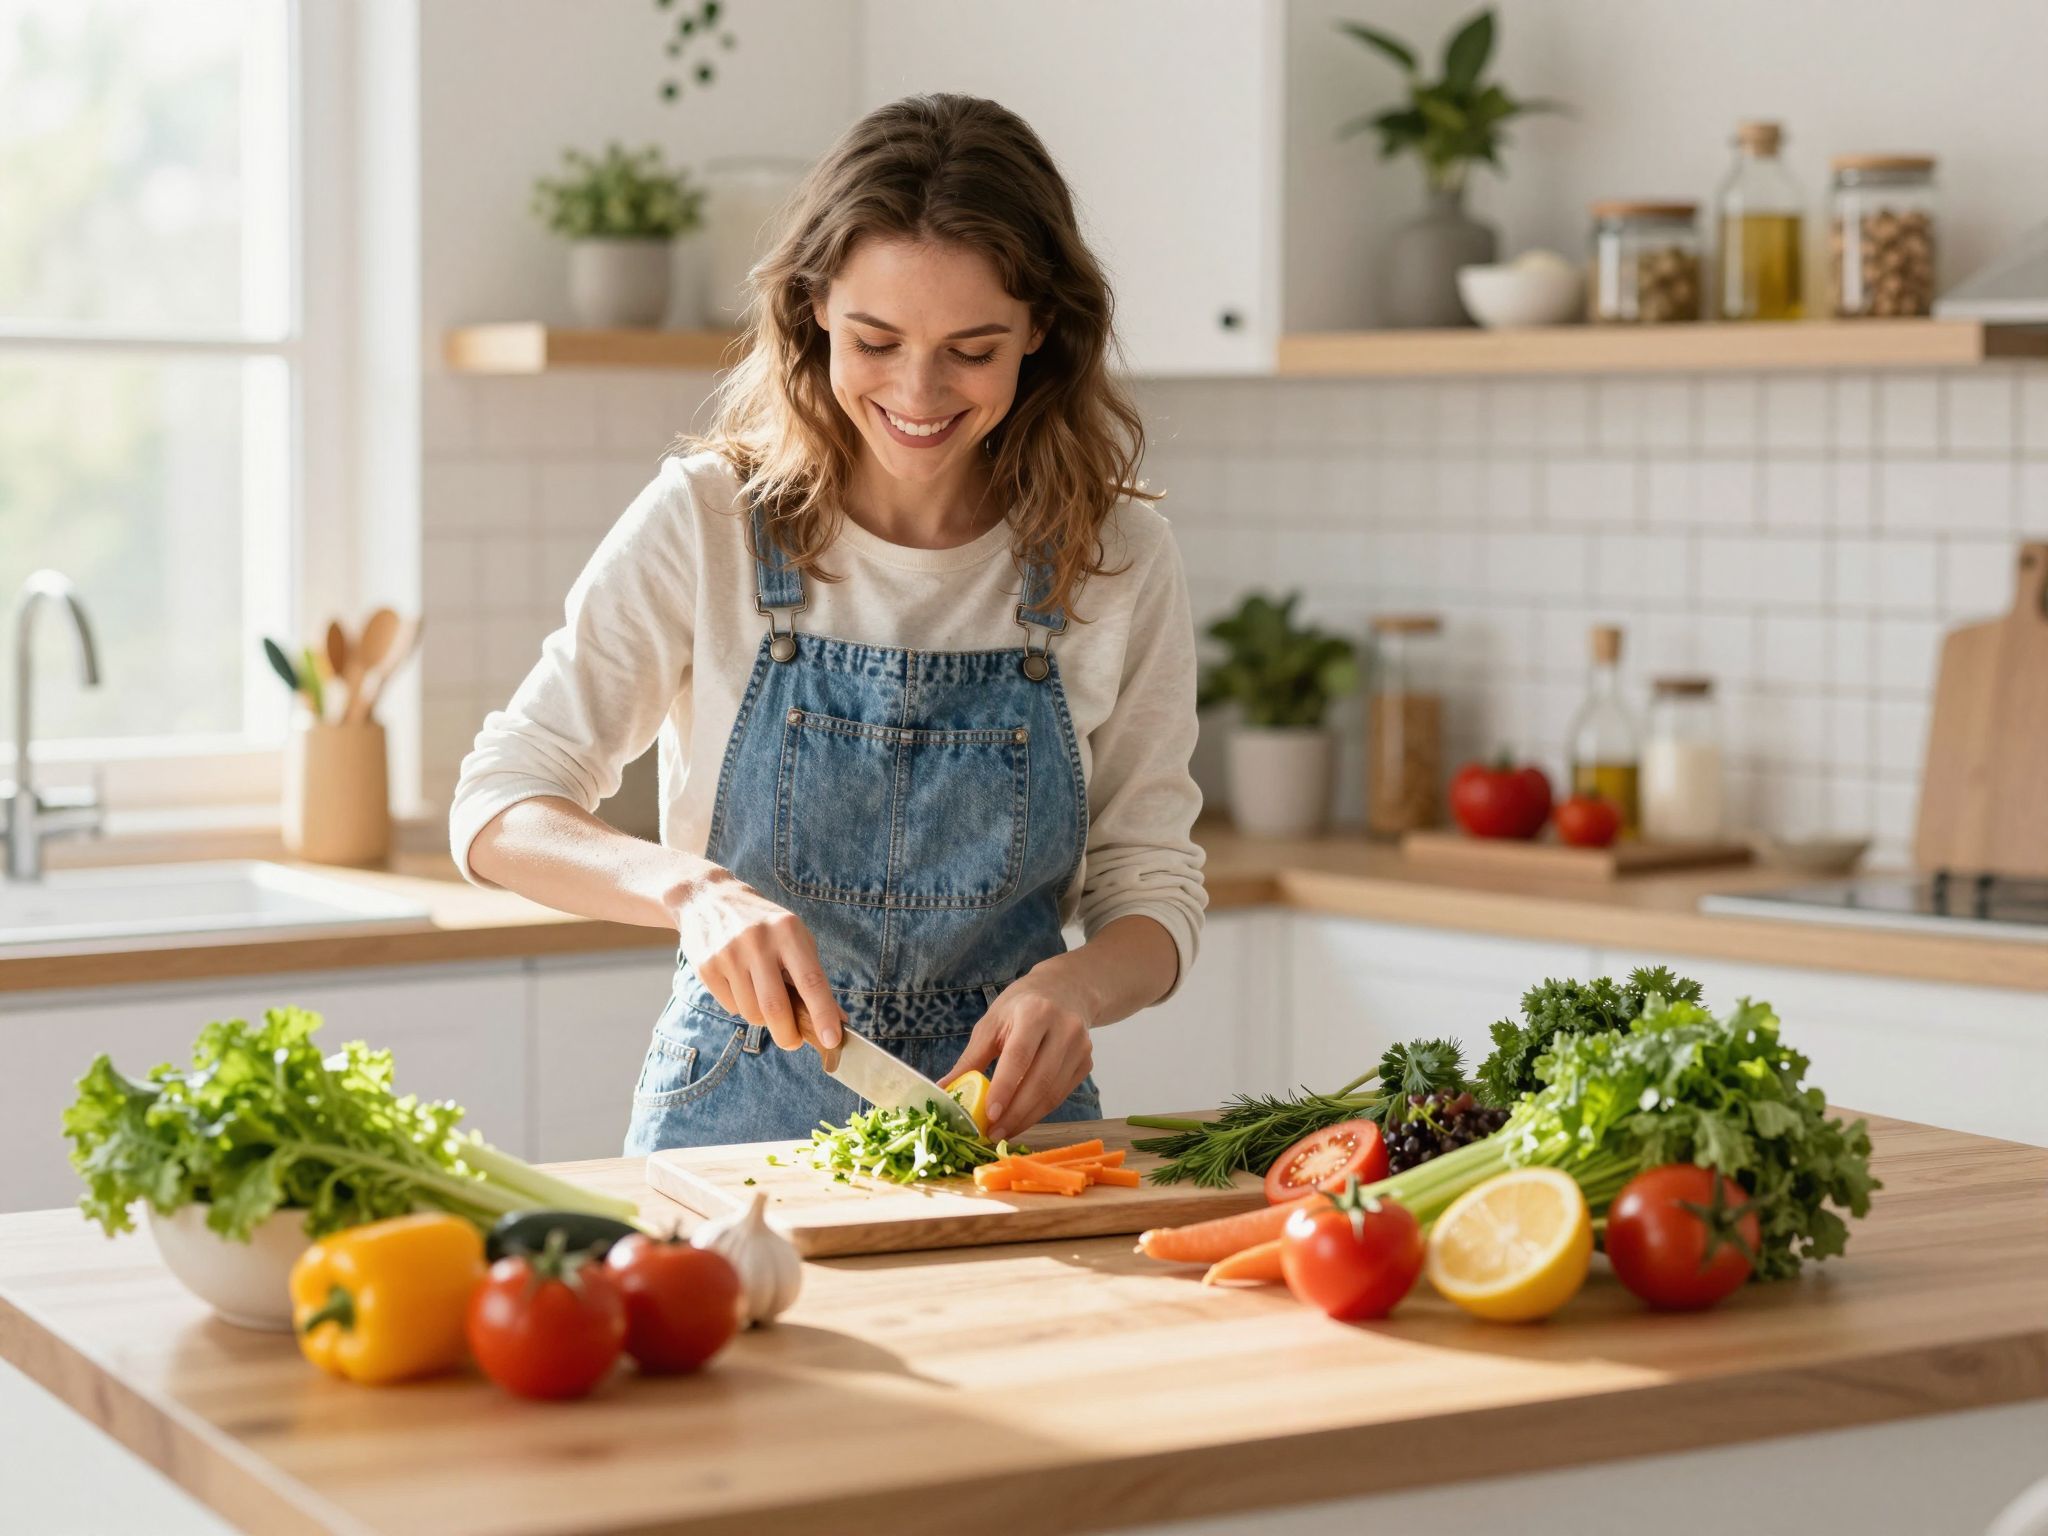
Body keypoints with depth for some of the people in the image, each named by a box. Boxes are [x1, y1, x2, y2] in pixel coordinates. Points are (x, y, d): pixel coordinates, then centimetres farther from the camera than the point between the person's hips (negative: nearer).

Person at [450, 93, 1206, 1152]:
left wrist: (1073, 986, -17)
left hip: (1007, 1108, 2)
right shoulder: (707, 520, -5)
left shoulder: (1116, 555, -1)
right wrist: (694, 891, -23)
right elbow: (498, 808, -4)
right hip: (743, 1116, -2)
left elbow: (1152, 886, 5)